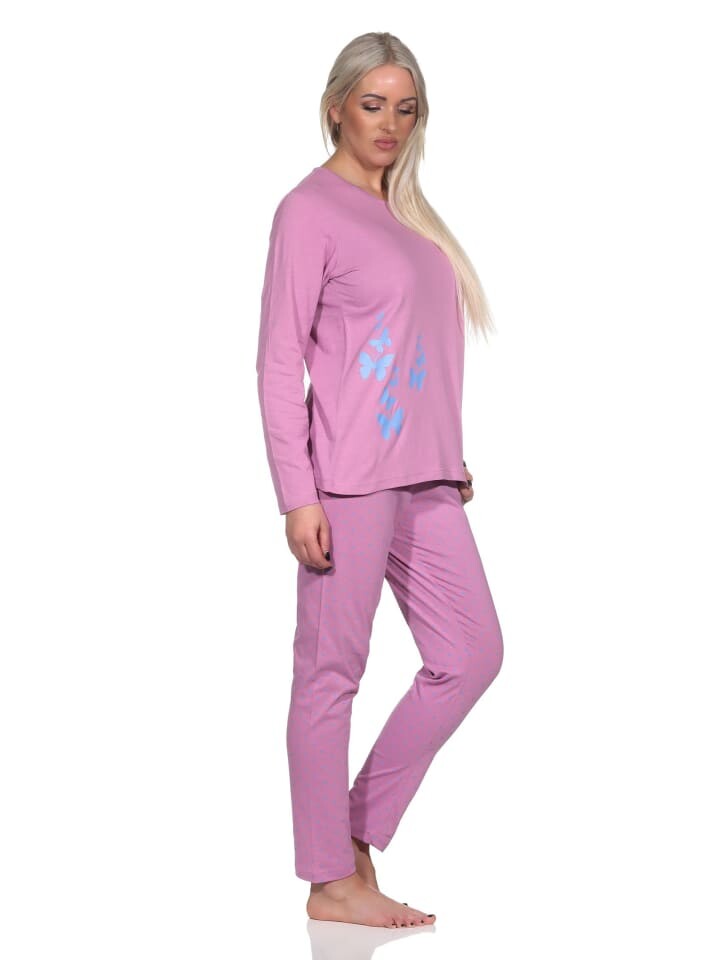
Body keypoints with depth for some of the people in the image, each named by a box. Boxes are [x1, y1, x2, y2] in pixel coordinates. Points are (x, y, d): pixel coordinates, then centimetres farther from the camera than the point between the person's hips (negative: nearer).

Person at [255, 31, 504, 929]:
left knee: (471, 654, 10)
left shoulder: (404, 208, 17)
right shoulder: (310, 209, -6)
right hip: (347, 478, -8)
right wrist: (297, 495, -15)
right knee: (332, 671, 1)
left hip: (423, 476, 9)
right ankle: (332, 881, 13)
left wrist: (451, 457, 18)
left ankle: (358, 831, 21)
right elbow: (279, 361, -10)